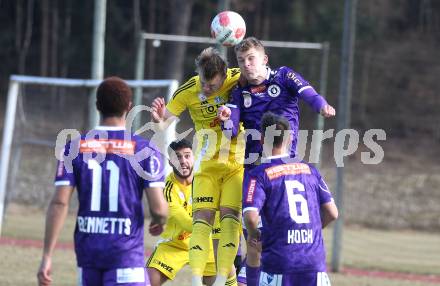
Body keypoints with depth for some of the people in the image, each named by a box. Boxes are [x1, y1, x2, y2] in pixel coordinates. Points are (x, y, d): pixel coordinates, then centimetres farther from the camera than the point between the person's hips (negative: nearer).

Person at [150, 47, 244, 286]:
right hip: (207, 166, 1)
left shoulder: (238, 79, -16)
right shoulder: (187, 92, -11)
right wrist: (159, 119, -33)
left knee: (230, 218, -11)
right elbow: (164, 120, -9)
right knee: (201, 221, -7)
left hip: (237, 163, -1)